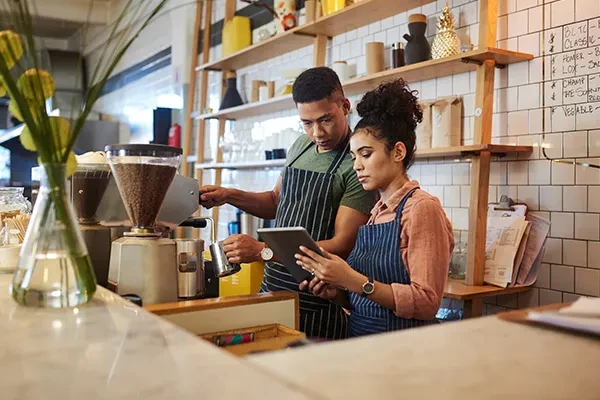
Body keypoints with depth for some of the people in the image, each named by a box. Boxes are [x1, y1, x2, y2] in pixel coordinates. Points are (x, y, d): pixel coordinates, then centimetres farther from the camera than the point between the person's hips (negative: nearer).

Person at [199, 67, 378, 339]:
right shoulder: (300, 146, 7)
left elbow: (342, 246, -20)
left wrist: (264, 251, -27)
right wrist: (229, 196, 3)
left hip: (317, 306, -6)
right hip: (272, 289, 7)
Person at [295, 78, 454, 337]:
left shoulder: (422, 208, -8)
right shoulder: (375, 213, 12)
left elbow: (426, 302, -15)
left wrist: (352, 280, -21)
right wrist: (336, 293, -2)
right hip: (359, 338, 5)